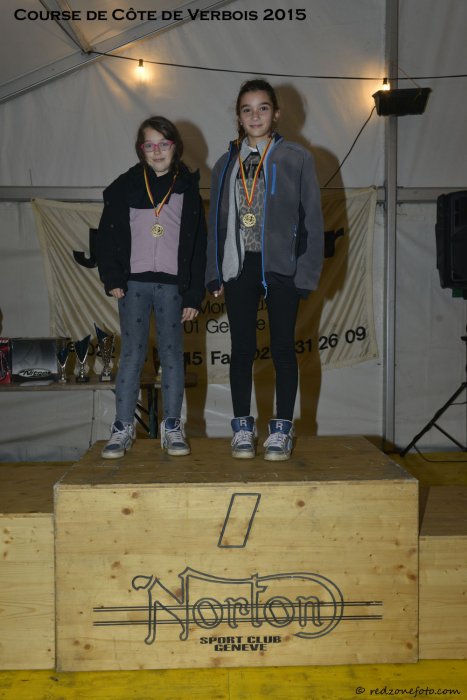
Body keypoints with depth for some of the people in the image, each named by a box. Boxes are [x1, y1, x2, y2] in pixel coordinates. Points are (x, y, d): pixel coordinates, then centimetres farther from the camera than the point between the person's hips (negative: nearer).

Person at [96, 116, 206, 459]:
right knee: (132, 354, 1)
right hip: (134, 282, 0)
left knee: (172, 354, 3)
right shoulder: (124, 187, 6)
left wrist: (194, 295, -1)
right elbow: (108, 235, 6)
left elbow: (198, 246, 4)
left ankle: (172, 427, 12)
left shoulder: (188, 188, 6)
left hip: (172, 284, 0)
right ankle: (123, 427, 8)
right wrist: (113, 278, -5)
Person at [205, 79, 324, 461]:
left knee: (282, 347, 4)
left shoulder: (297, 158, 0)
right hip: (238, 268, 3)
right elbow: (216, 221, 11)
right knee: (242, 349, 6)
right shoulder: (226, 164, 10)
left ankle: (282, 429, 15)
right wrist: (214, 274, 5)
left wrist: (307, 271, -8)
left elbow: (312, 218, -2)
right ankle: (243, 427, 17)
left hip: (281, 268, -3)